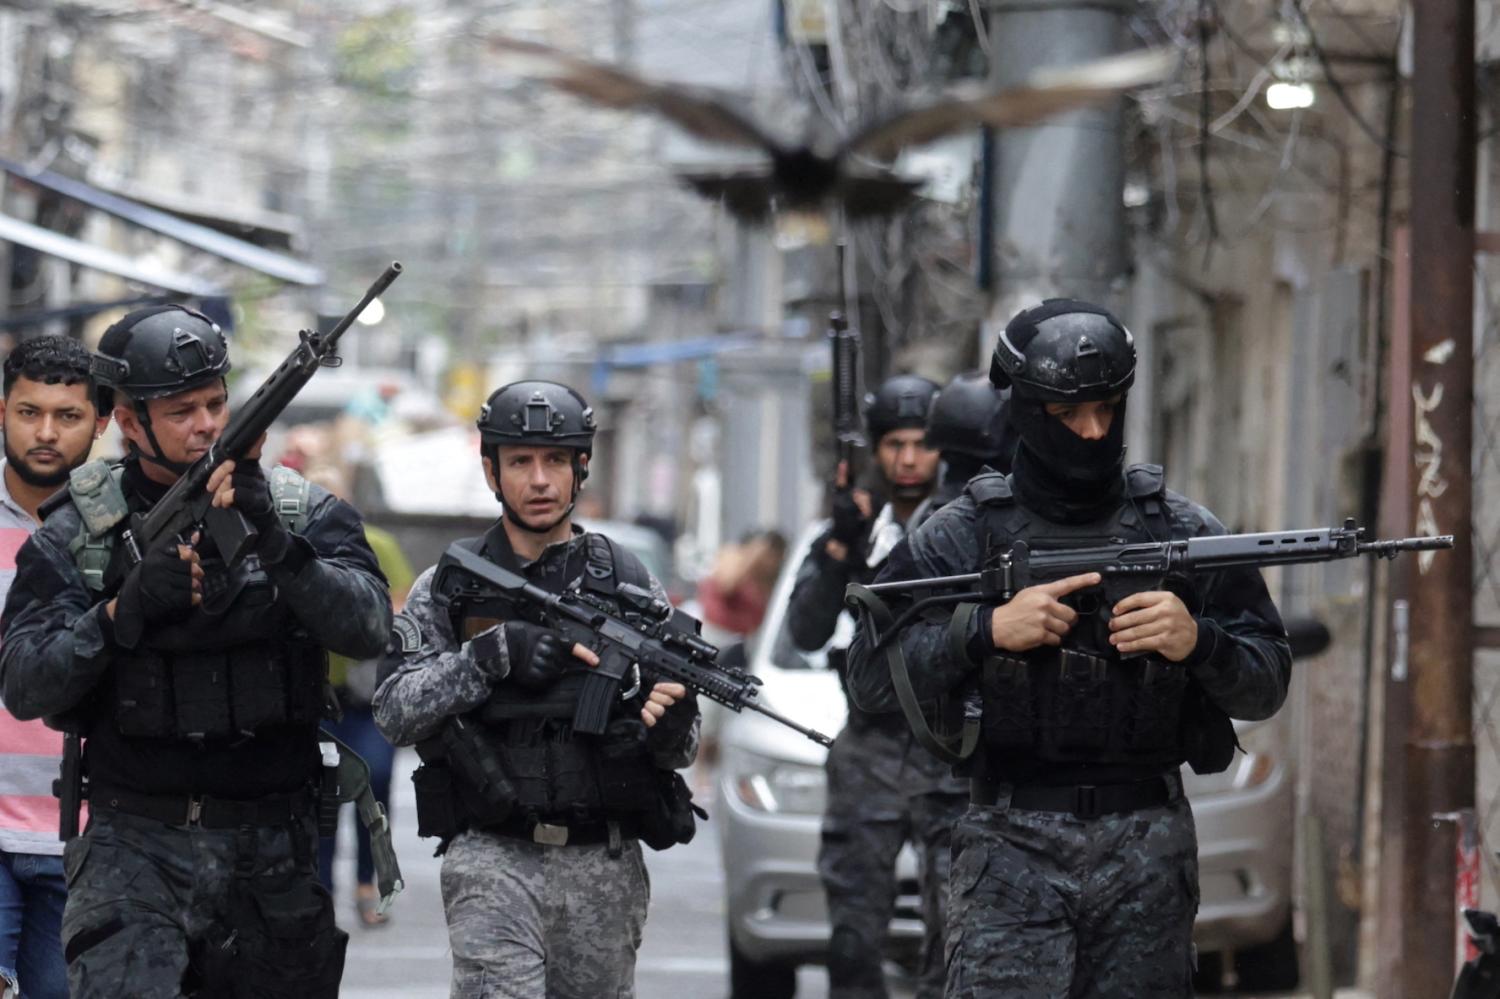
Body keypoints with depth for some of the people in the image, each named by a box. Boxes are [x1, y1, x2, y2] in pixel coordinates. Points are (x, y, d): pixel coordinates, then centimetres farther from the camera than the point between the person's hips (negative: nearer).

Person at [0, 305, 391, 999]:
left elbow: (367, 628, -12)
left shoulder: (302, 513, 3)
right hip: (137, 846, -2)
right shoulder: (76, 533, 1)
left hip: (276, 856, 2)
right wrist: (125, 611, -21)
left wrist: (274, 540, -25)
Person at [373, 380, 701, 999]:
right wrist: (494, 654, -15)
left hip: (604, 870, 2)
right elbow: (394, 715, -4)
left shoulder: (629, 585, 8)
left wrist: (671, 723, -16)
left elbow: (677, 752, 9)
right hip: (492, 859, -2)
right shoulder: (447, 587, 6)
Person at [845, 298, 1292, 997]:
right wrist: (986, 630, -14)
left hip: (1147, 849, 2)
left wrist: (1197, 642, -13)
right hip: (1013, 851, -2)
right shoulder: (964, 534, 4)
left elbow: (1266, 685, 8)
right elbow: (869, 676, -2)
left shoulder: (1185, 532, 8)